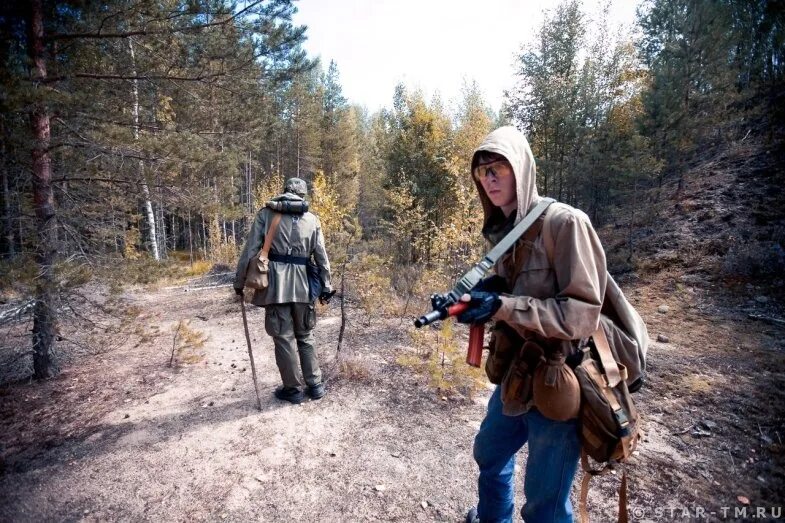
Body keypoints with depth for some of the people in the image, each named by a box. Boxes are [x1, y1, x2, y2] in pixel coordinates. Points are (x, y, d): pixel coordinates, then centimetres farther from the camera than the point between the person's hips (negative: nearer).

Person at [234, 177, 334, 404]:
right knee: (305, 336, 16)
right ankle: (315, 384, 21)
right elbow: (322, 257, 7)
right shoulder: (312, 219, 9)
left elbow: (250, 250, -2)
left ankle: (293, 388, 16)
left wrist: (239, 282, 5)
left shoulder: (266, 213, 3)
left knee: (284, 337, 7)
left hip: (275, 283, -2)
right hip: (302, 284, 2)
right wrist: (326, 287, 13)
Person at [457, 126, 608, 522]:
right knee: (489, 454, 29)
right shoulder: (503, 231, 6)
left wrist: (502, 307, -31)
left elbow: (583, 314, -22)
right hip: (515, 378, 8)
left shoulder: (564, 222, -19)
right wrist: (471, 299, -5)